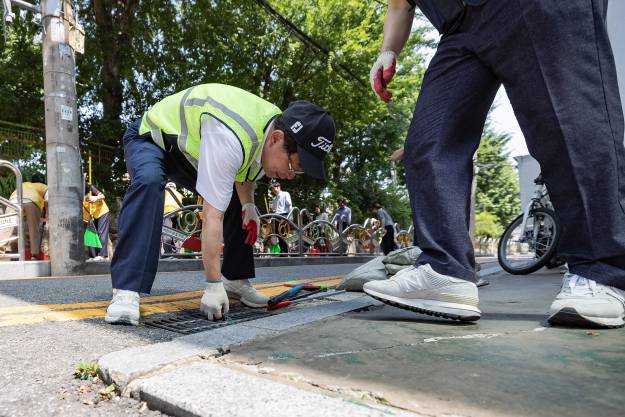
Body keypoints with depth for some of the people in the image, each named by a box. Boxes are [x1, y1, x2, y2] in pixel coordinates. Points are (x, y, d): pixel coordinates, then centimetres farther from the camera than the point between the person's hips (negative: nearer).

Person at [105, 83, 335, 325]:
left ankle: (235, 280, 12)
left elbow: (242, 173, 7)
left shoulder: (275, 126, -13)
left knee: (239, 199, 3)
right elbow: (212, 216, -41)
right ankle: (126, 292, -36)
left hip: (189, 148, 8)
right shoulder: (229, 138, -41)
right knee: (149, 182, -39)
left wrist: (248, 205, -9)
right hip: (151, 137, -8)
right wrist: (213, 285, -37)